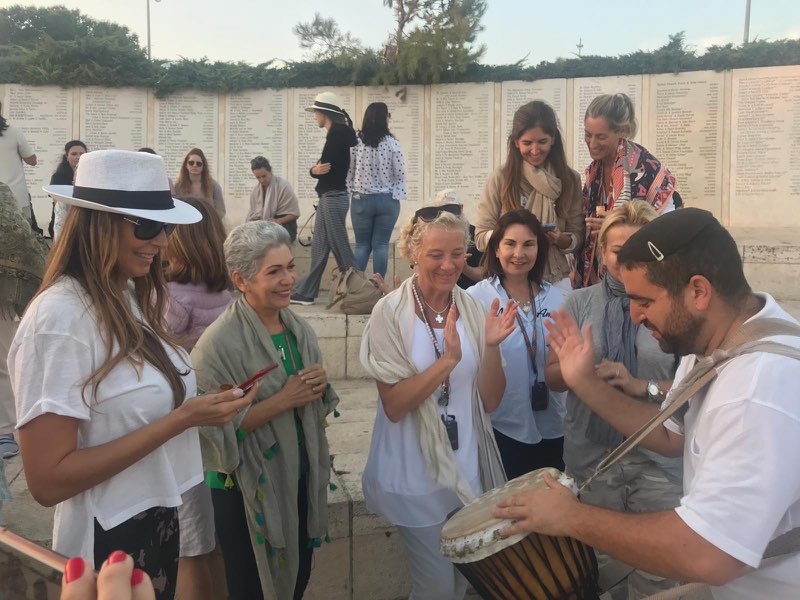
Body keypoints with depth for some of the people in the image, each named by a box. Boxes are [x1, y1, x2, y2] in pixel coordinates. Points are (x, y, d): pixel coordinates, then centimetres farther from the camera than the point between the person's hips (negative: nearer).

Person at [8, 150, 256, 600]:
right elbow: (48, 480, -24)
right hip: (111, 542, -8)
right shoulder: (61, 317, -23)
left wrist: (197, 406, -7)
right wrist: (180, 420, -26)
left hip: (160, 521, 8)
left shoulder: (130, 298, 1)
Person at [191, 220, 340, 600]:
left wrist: (320, 386, -12)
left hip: (301, 479, 6)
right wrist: (283, 400, -25)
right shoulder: (220, 342, -21)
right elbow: (216, 429, -23)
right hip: (246, 490, -6)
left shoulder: (299, 330, 0)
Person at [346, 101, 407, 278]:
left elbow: (348, 171, 0)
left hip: (361, 199, 1)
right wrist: (396, 197, 4)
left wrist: (352, 191, 12)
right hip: (387, 200, -1)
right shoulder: (392, 143, -6)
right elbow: (400, 174, -6)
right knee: (381, 245, 6)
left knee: (362, 244, 11)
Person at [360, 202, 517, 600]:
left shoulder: (475, 310, -3)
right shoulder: (391, 312, -14)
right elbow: (394, 406, -17)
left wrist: (491, 346, -19)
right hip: (417, 474, -4)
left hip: (469, 468, 4)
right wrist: (448, 360, -28)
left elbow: (489, 400, -3)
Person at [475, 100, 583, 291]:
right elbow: (481, 237, -2)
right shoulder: (501, 178, -3)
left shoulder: (570, 179, 3)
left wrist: (560, 239, -15)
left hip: (556, 279, 2)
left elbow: (577, 238, 6)